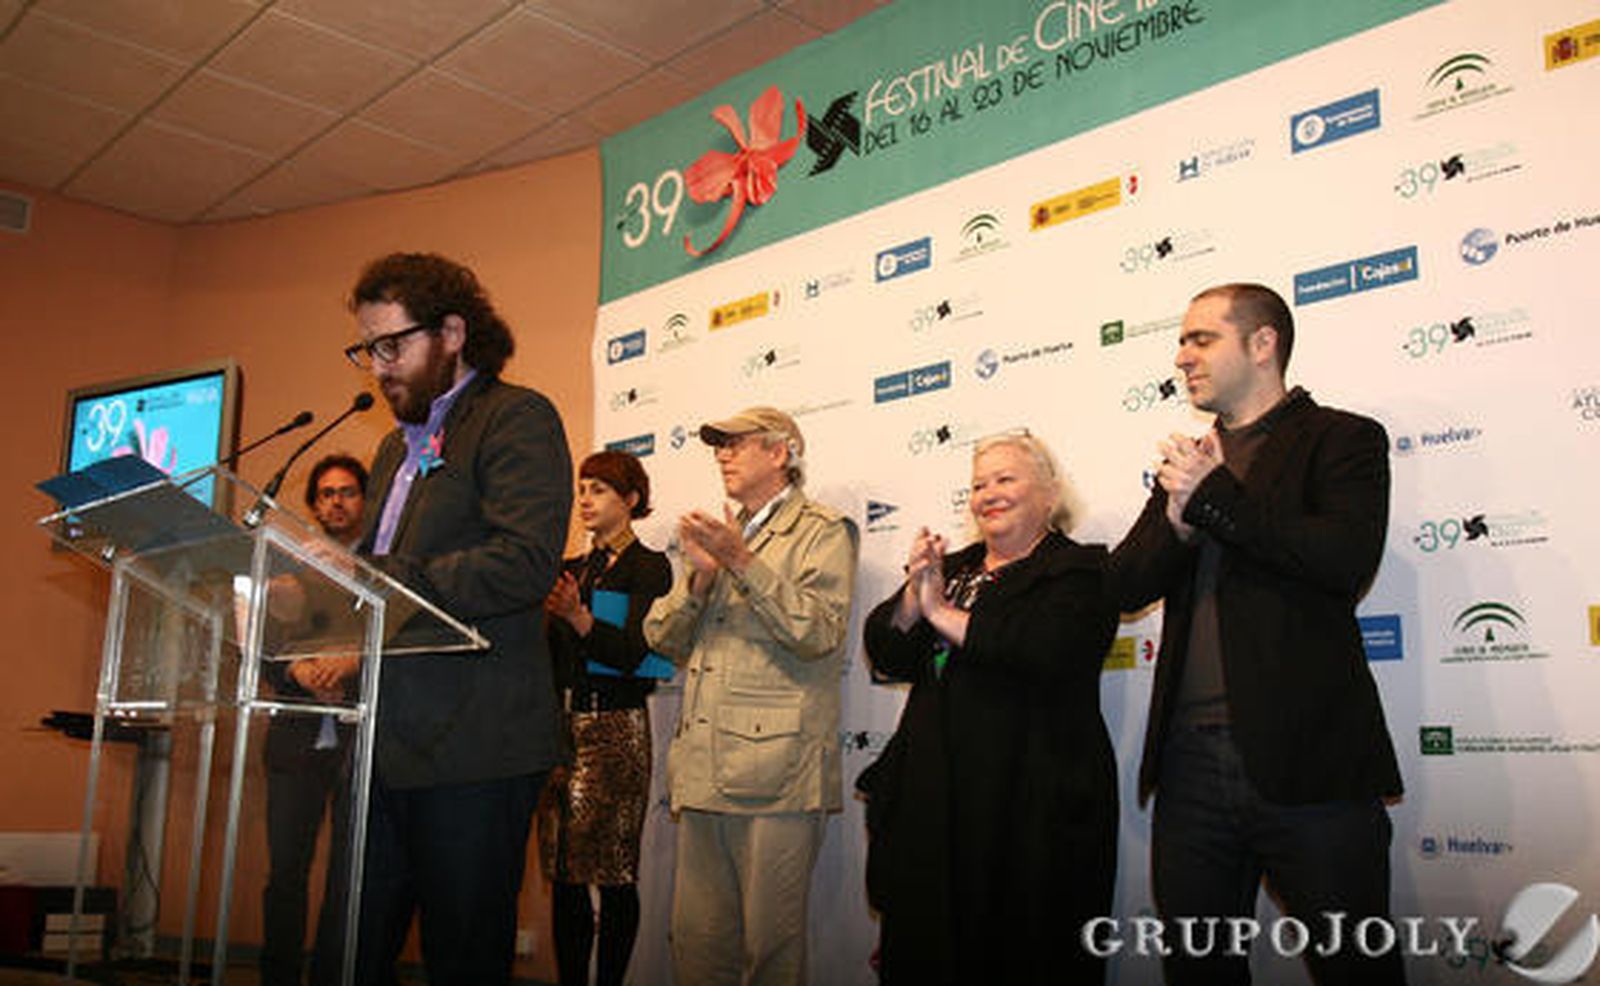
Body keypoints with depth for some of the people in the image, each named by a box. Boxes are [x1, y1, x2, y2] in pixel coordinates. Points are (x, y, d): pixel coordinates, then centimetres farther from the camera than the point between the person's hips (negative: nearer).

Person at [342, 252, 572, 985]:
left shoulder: (517, 419, -4)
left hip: (472, 750, -8)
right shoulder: (396, 446, 23)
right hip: (383, 748, 8)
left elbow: (528, 561, -19)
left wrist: (378, 581, -22)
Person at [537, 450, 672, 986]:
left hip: (616, 726, -6)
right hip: (563, 722, 6)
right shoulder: (571, 569, 18)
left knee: (615, 874, -4)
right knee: (563, 872, 6)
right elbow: (552, 651, 16)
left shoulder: (648, 568, -1)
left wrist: (578, 616, -28)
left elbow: (633, 652, -14)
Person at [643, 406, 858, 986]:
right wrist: (700, 575, -2)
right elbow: (663, 639, 16)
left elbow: (820, 633, -14)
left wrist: (743, 563, -16)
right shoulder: (719, 535, 22)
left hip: (775, 775, -6)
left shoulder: (824, 533, 2)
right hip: (703, 771, 6)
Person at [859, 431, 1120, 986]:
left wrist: (944, 613, -11)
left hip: (1030, 808, -5)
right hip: (934, 802, 6)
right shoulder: (954, 569, 19)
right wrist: (914, 595, -8)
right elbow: (886, 656, 11)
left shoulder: (1081, 570, -1)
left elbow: (1048, 650, -21)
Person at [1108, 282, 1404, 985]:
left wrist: (1214, 497, -10)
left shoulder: (1342, 438, 2)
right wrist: (1179, 517, -9)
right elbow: (1126, 583, 10)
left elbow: (1346, 560, -17)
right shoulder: (1189, 461, 18)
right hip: (1191, 763, 6)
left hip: (1307, 762, -5)